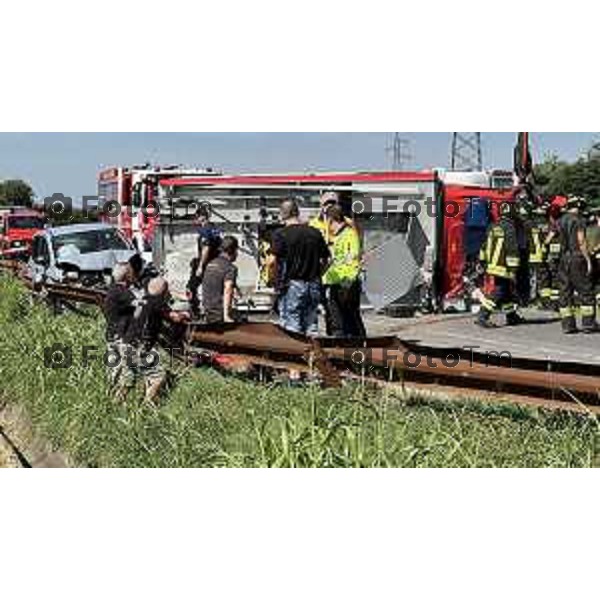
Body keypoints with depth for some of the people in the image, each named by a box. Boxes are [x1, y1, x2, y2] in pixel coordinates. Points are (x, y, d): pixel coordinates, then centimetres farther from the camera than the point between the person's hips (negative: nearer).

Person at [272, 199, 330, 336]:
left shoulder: (281, 235, -9)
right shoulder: (315, 233, 5)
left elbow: (274, 260, -14)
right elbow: (325, 260, 9)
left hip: (291, 285, -4)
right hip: (313, 285, 4)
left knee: (292, 330, 1)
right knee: (312, 326, 13)